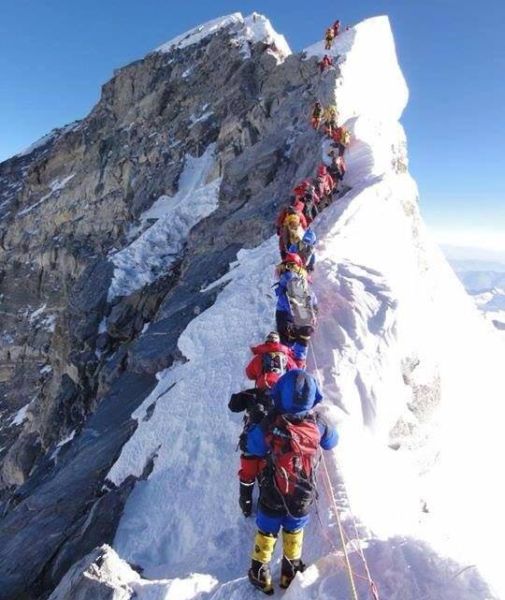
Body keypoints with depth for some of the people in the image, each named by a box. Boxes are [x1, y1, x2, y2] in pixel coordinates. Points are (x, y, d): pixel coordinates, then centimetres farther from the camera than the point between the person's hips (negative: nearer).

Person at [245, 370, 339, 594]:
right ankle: (290, 571, 46)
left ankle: (260, 574, 41)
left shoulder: (269, 423, -28)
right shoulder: (318, 424, -23)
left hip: (272, 495, -1)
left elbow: (253, 446, -9)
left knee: (266, 532, 24)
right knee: (294, 531, 29)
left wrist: (256, 422, 5)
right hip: (303, 496, 1)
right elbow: (332, 441, 0)